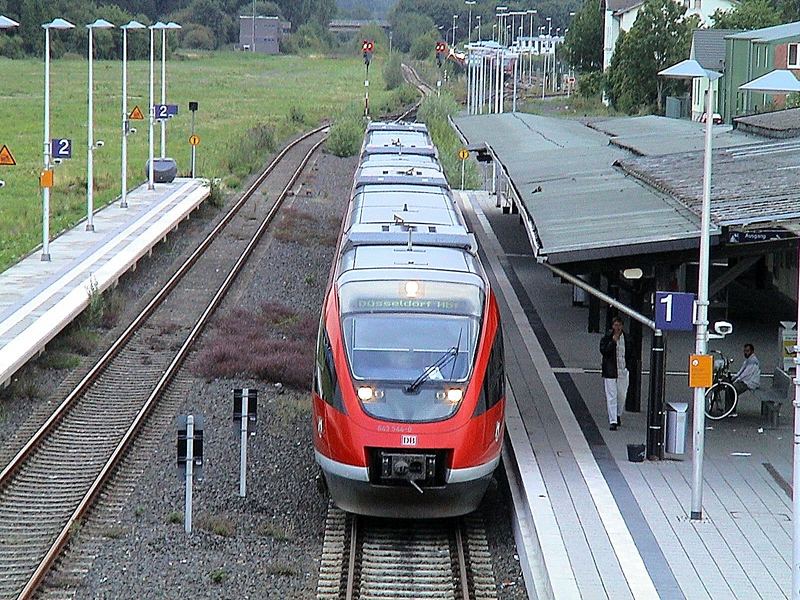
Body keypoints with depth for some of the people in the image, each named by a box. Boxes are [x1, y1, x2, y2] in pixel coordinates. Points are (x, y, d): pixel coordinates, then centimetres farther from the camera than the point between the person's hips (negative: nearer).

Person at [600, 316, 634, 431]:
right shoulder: (607, 338, -3)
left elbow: (631, 354, 15)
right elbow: (603, 351, -14)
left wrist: (628, 366, 4)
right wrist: (613, 341, -21)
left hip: (623, 371, 3)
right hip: (610, 372, -3)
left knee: (622, 395, 11)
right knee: (611, 396, -6)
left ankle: (617, 415, 35)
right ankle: (612, 421, -5)